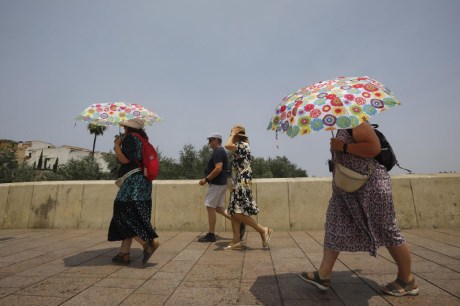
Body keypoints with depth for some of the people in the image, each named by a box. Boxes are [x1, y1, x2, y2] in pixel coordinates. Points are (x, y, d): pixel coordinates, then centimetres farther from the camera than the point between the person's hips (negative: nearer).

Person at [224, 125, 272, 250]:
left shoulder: (243, 145, -11)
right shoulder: (240, 147, 19)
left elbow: (227, 145, -28)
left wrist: (233, 134, -12)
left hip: (242, 183, -10)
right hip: (239, 183, 10)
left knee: (239, 213, -10)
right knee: (234, 212, 7)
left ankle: (263, 230, 3)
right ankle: (236, 241, 11)